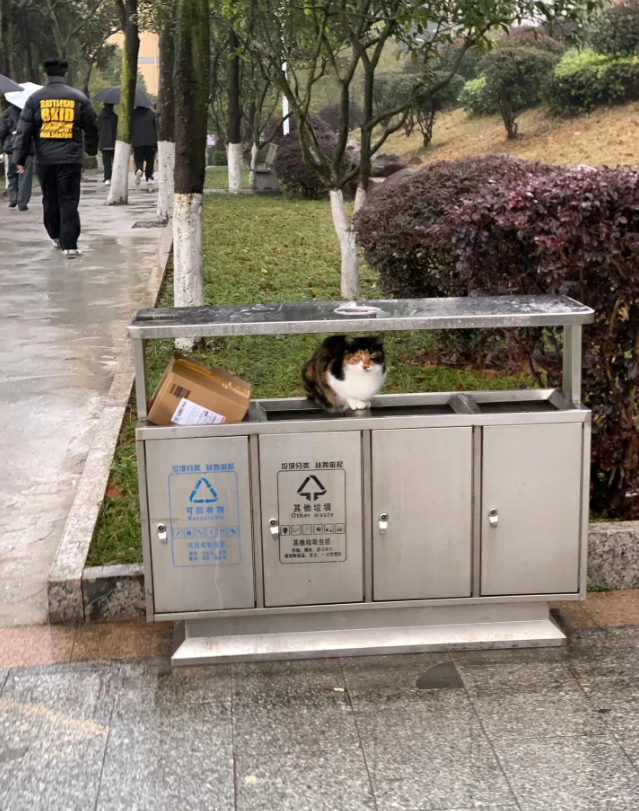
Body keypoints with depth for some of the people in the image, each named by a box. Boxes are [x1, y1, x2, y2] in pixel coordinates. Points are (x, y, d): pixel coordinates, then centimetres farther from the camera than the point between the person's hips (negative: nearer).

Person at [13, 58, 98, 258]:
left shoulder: (35, 98, 2)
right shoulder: (78, 97, 3)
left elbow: (24, 130, 0)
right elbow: (92, 126, 12)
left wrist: (19, 158, 4)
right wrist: (91, 149, 28)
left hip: (44, 159, 1)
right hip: (71, 159, -1)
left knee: (50, 200, 17)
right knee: (69, 202, 0)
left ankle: (56, 237, 31)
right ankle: (69, 245, -6)